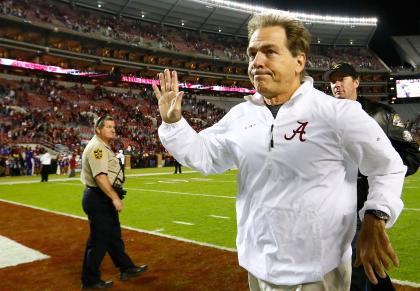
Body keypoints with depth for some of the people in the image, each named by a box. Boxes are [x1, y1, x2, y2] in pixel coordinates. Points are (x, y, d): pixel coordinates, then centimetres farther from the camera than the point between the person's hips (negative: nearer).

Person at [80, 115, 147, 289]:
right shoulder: (97, 147, -17)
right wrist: (114, 197, -29)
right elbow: (100, 176, -28)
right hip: (98, 198, -11)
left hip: (105, 198, 11)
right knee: (99, 239, -1)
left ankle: (126, 268, 33)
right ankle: (90, 280, 13)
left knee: (114, 235, 19)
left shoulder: (104, 147, 15)